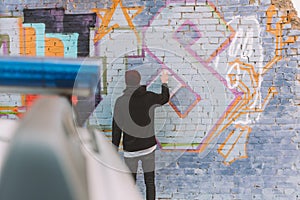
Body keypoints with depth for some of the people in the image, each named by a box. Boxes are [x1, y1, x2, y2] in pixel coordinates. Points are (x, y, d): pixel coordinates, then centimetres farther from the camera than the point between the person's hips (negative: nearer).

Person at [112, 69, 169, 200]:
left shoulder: (120, 102, -12)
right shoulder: (149, 97, -10)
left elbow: (116, 128, -8)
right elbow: (165, 98, 14)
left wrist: (115, 151, 1)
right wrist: (164, 83, 32)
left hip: (130, 149, -1)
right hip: (148, 147, 1)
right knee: (150, 182, 11)